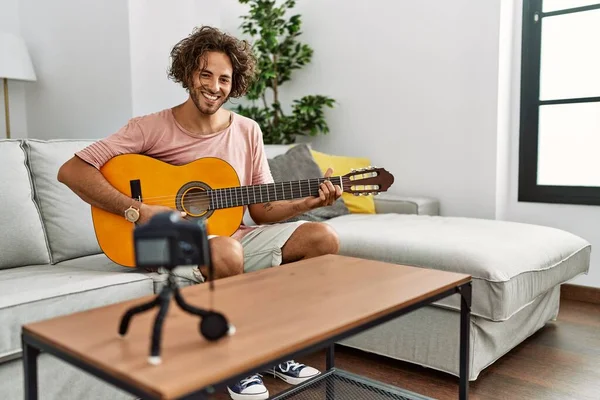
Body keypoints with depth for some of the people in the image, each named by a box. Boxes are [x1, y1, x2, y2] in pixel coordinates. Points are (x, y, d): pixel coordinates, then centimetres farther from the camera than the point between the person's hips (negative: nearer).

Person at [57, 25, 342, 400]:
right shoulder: (152, 128, -9)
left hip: (234, 234, 5)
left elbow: (264, 210, 5)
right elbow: (71, 170, -14)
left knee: (324, 238, -10)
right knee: (227, 253, -38)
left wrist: (310, 202, -13)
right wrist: (139, 211, -23)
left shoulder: (248, 132, 4)